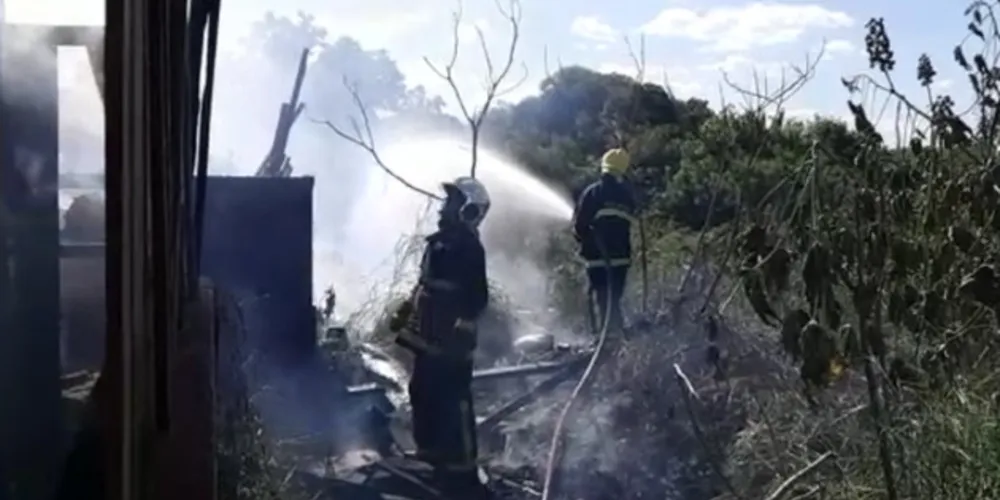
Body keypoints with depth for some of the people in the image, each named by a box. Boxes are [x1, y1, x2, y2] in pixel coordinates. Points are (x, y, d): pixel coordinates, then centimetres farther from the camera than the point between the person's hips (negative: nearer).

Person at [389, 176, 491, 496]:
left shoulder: (468, 248, -14)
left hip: (451, 342, -10)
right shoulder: (440, 242, 14)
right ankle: (430, 456, 31)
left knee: (453, 402, -6)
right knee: (424, 395, 17)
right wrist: (404, 314, 24)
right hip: (430, 338, 10)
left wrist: (462, 328, -25)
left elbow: (478, 297, -19)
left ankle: (462, 470, 0)